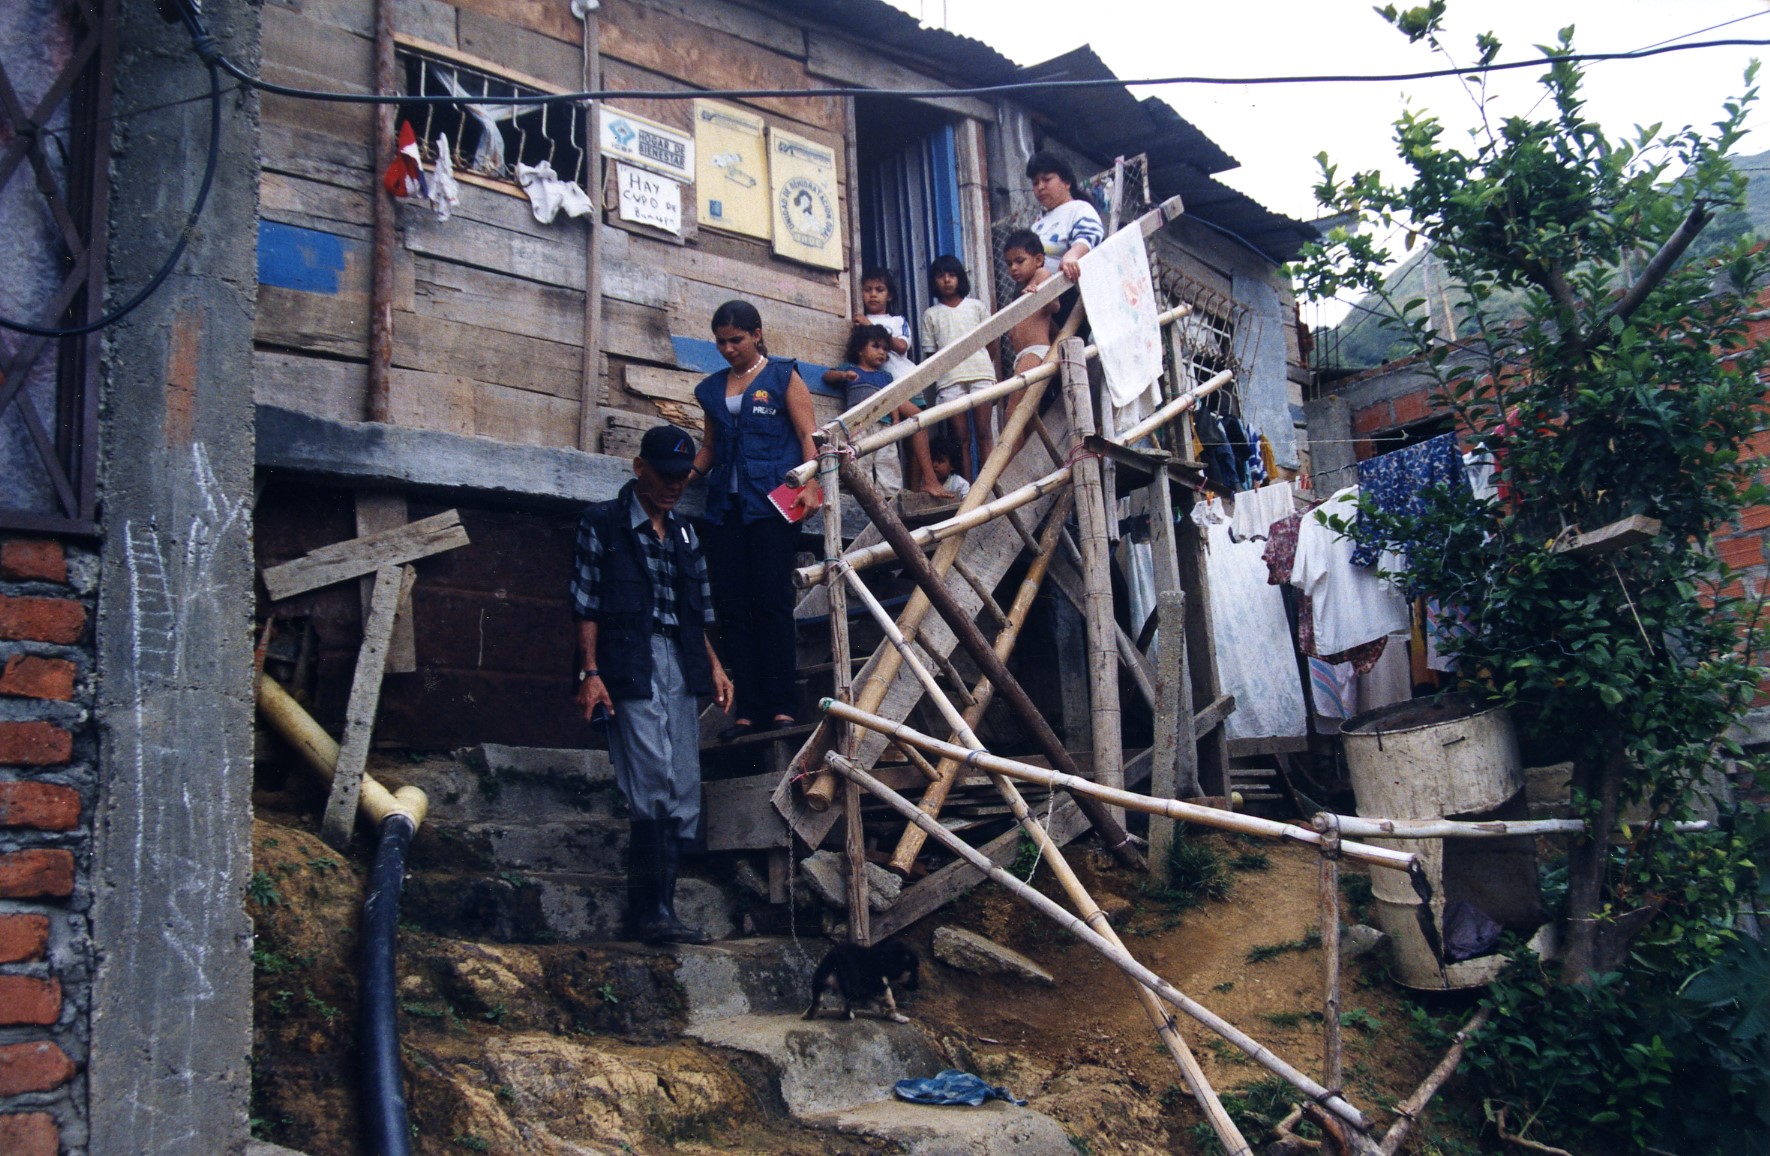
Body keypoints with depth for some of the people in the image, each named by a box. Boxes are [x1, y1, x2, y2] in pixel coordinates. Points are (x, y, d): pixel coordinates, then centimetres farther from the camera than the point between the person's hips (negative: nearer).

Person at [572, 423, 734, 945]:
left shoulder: (684, 535, 21)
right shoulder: (602, 523, 4)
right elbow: (586, 606, -2)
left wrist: (713, 664, 10)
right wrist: (590, 672, -10)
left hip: (679, 669, 6)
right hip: (630, 667, -6)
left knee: (684, 797, 2)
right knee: (652, 790, -14)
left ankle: (657, 911, 9)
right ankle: (652, 913, -8)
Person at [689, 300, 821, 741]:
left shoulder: (783, 376, 6)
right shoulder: (712, 388, 18)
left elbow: (806, 436, 0)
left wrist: (810, 485, -14)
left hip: (772, 502, -5)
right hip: (725, 506, 5)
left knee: (772, 601, -9)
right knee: (731, 605, -1)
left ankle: (781, 706, -7)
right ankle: (747, 709, 1)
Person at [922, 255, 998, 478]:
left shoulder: (976, 306, 11)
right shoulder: (931, 315, 11)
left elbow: (991, 342, 14)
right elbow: (931, 352, 9)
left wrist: (982, 366, 11)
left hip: (980, 374, 0)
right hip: (950, 380, 0)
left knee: (984, 432, -4)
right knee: (962, 436, 0)